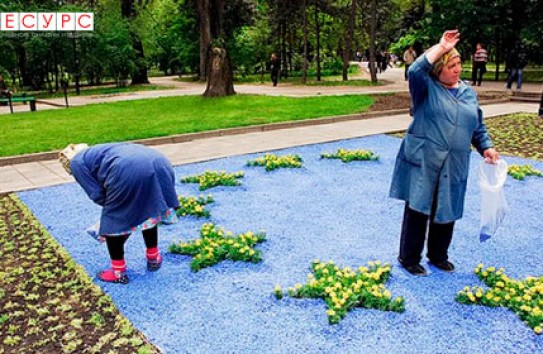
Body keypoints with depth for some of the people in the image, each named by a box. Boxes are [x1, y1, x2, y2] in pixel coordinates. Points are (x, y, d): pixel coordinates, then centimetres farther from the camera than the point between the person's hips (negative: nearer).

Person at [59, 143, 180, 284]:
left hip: (129, 170, -8)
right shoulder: (96, 151, 42)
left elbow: (97, 194, 13)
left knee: (113, 221, 13)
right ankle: (153, 257, 43)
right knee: (148, 211, 29)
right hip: (159, 163, 8)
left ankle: (118, 272, 25)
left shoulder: (76, 163, 21)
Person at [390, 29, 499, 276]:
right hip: (422, 162, -4)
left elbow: (478, 128, 20)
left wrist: (486, 147, 5)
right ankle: (409, 258, 15)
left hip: (454, 166, 5)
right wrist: (440, 47, -18)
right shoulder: (427, 87, 0)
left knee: (446, 212, 12)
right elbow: (415, 71, -23)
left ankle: (438, 255, 31)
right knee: (418, 210, -1)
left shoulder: (469, 93, 14)